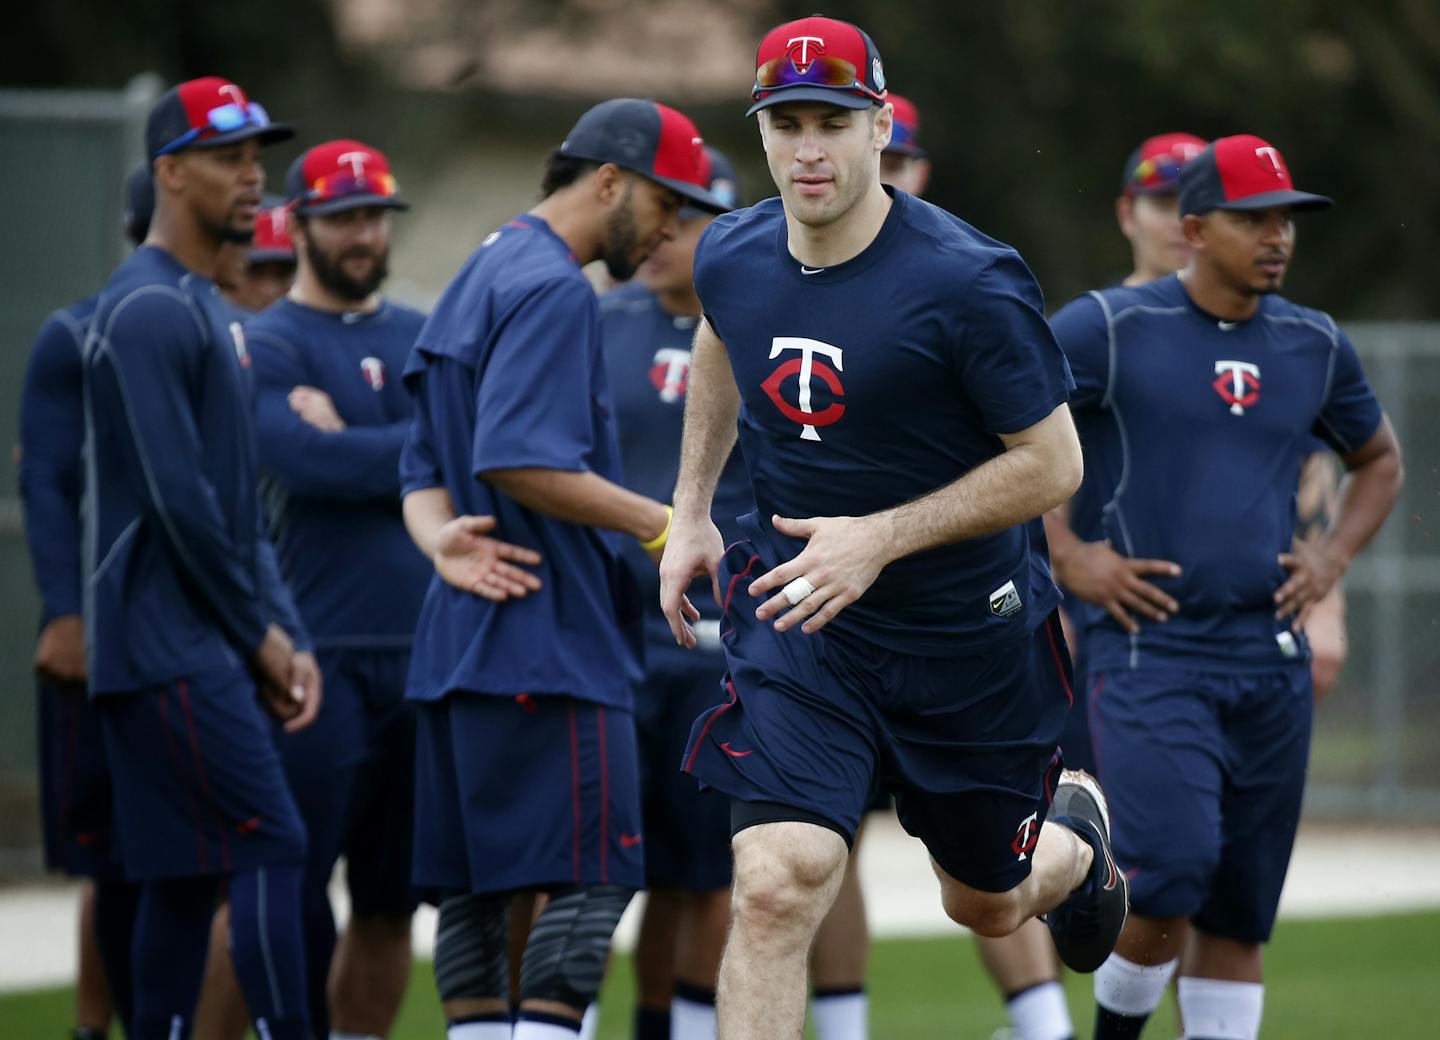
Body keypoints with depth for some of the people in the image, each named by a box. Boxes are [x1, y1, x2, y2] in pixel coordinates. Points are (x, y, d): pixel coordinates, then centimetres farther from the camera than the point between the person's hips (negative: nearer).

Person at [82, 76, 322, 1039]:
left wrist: (287, 634, 11)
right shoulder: (149, 310, -12)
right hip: (170, 644, -10)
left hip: (212, 650, 10)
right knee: (271, 845, -13)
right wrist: (259, 629, -10)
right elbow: (178, 499, -18)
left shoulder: (209, 309, 20)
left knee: (188, 876, 8)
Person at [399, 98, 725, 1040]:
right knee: (590, 878, -10)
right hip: (549, 643, -10)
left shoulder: (480, 278, 21)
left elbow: (426, 470, 20)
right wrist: (663, 525, -14)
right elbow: (522, 462, -22)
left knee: (474, 886, 7)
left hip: (462, 643, 10)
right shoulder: (553, 290, -11)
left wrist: (447, 540, 0)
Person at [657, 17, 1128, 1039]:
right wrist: (691, 513, 16)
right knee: (776, 884, -20)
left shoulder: (970, 283, -23)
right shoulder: (732, 257, -6)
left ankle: (1074, 833, 56)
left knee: (988, 904, 19)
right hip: (795, 619, 2)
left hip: (972, 632, -2)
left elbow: (1052, 463, -18)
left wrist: (880, 539, -25)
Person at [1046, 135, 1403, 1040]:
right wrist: (1067, 554, -8)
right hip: (1150, 649, -5)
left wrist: (1332, 559, 9)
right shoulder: (1110, 328, -5)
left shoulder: (1315, 346, 10)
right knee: (1173, 872, -19)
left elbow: (1379, 462, 27)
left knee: (1241, 910, 5)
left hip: (1270, 660, 5)